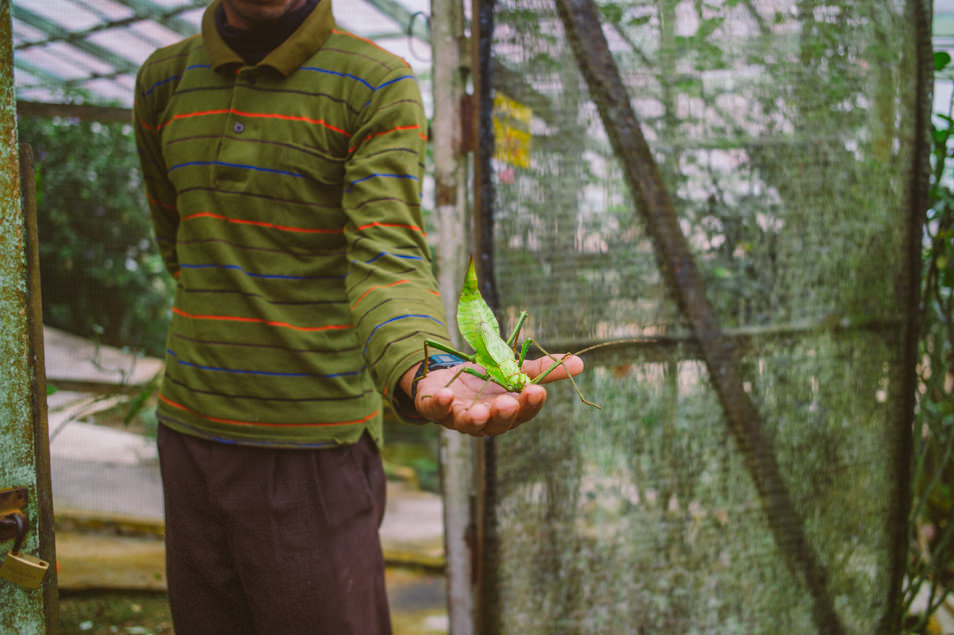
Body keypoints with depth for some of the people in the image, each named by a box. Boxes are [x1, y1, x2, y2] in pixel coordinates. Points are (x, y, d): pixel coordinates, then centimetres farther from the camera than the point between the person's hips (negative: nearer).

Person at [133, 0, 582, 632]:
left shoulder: (379, 84, -7)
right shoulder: (164, 80, 9)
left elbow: (388, 259, -20)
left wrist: (425, 373, -39)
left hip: (316, 446, -4)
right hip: (192, 433, 5)